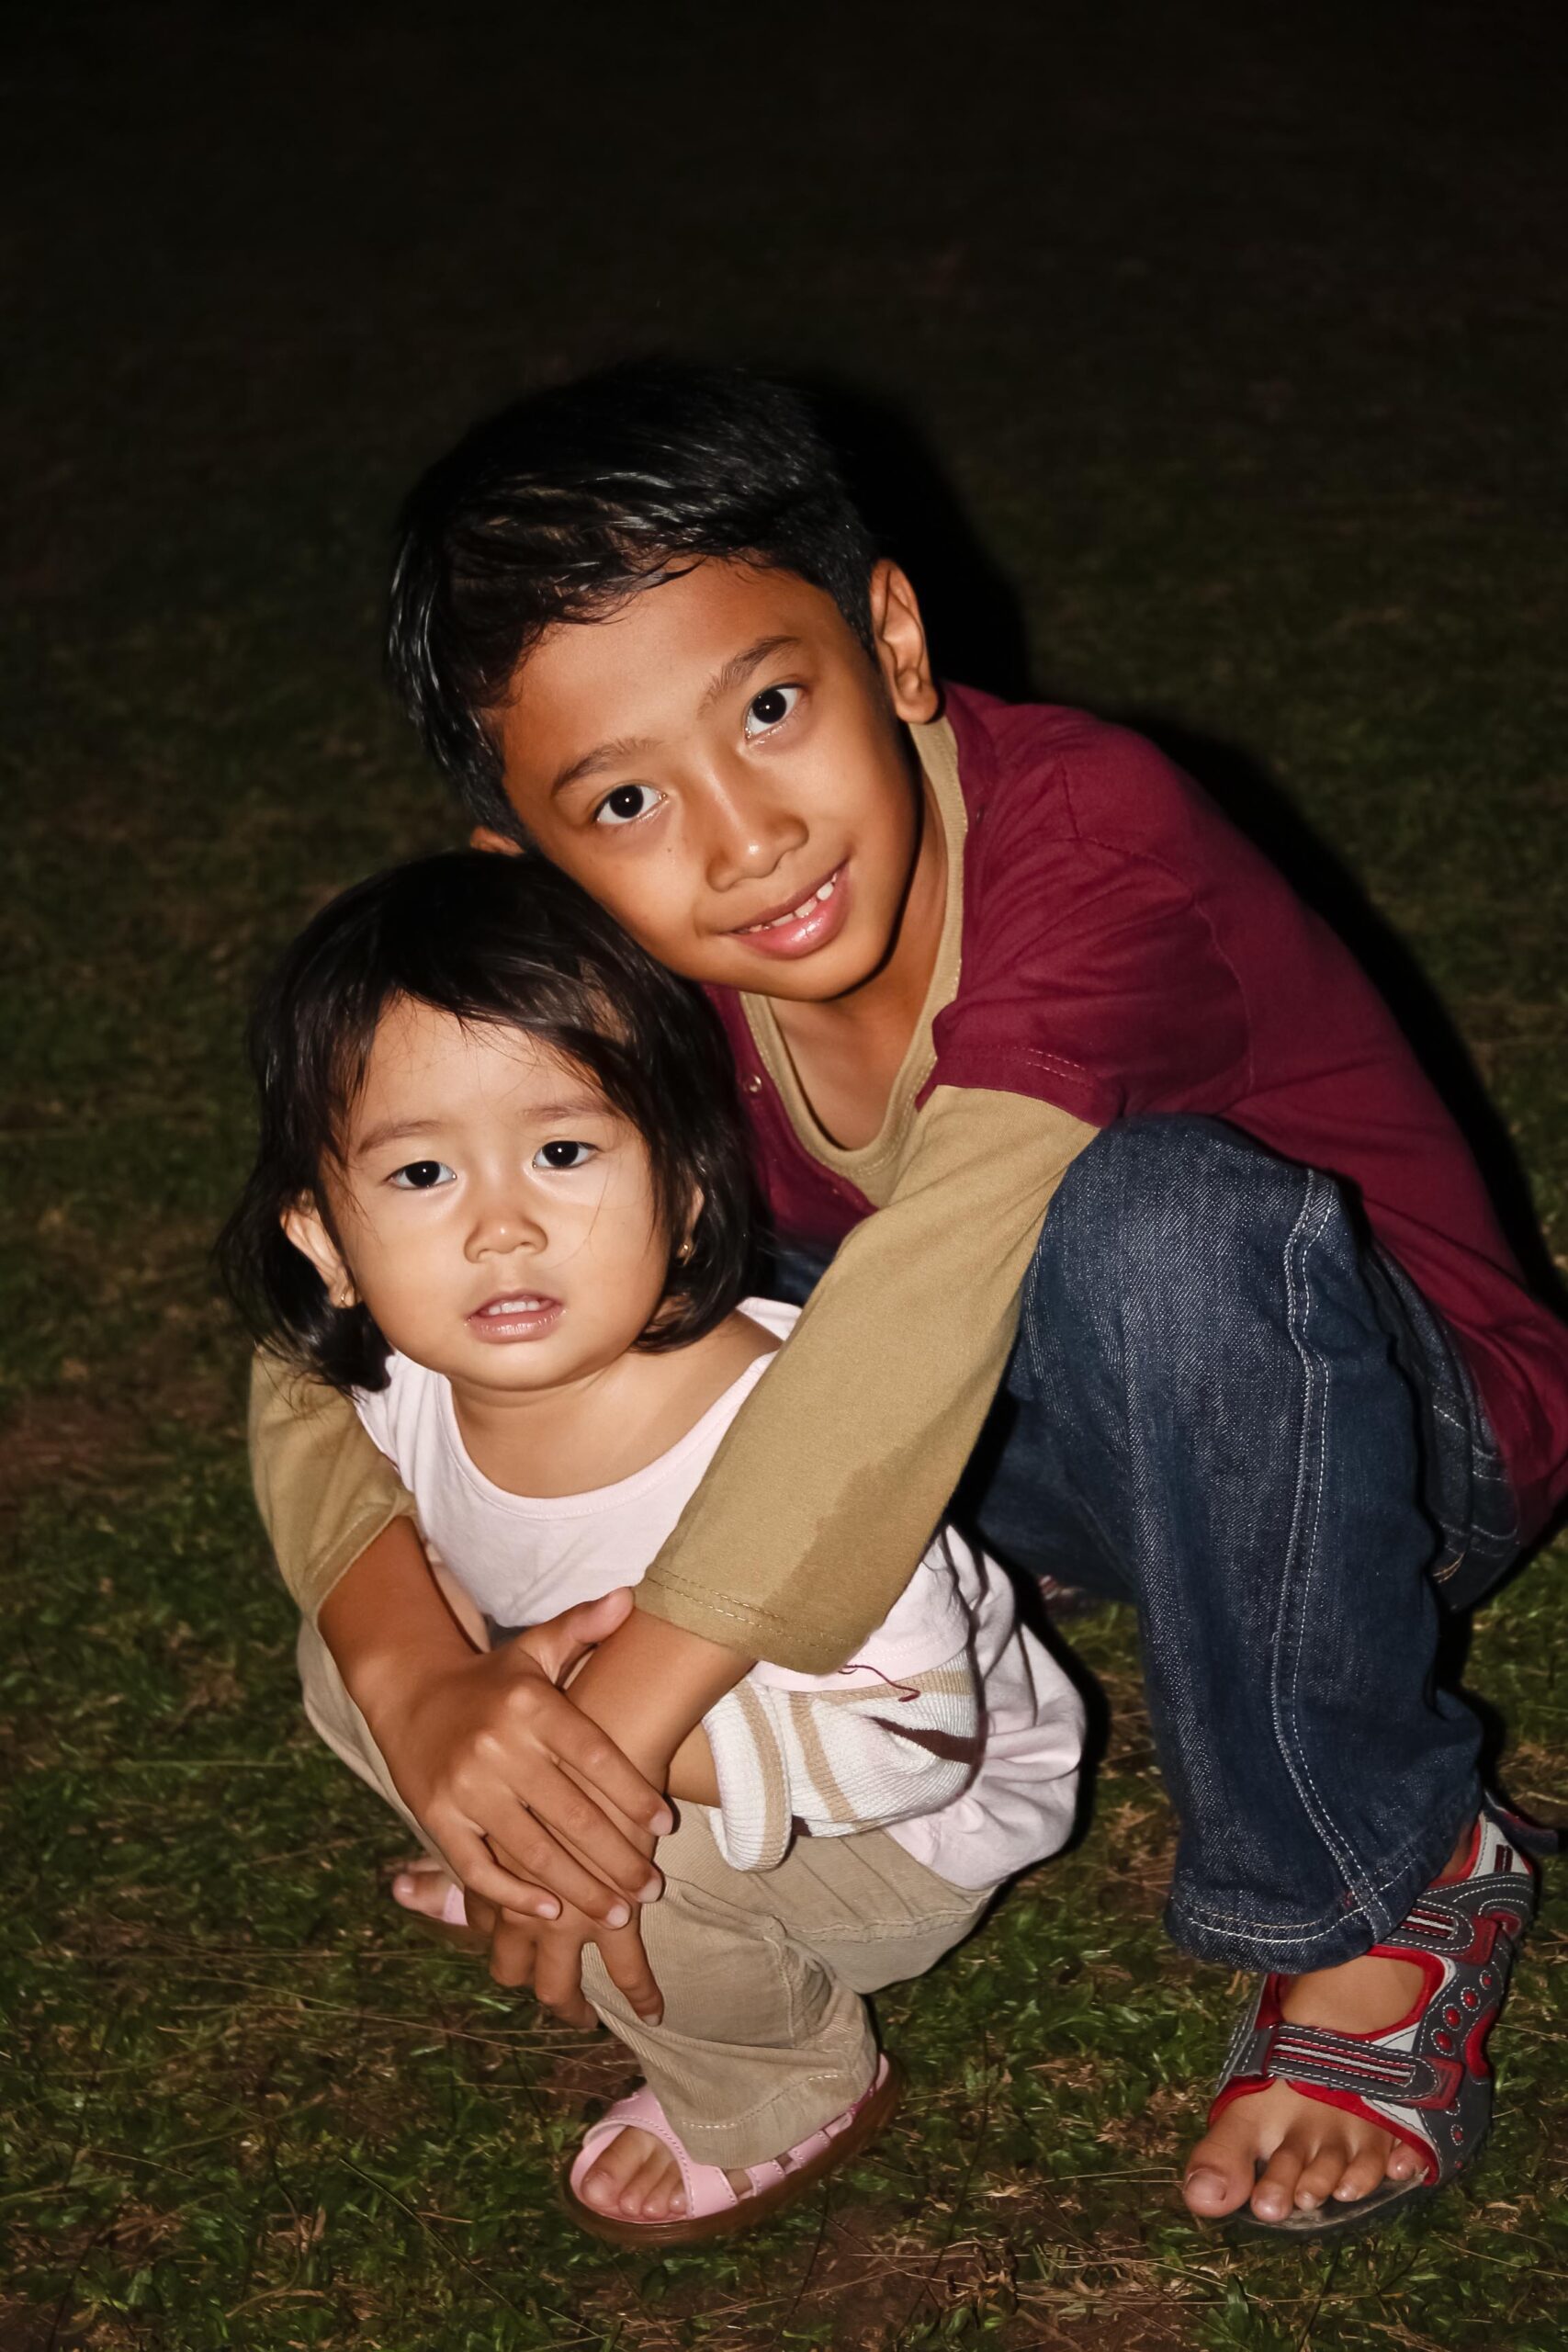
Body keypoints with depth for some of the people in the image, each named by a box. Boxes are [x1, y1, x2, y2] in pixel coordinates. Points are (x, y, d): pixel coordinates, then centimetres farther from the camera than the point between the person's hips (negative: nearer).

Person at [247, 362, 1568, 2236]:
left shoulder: (1091, 835, -32)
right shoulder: (606, 978, -15)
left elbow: (942, 1286, -43)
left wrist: (618, 1720, -45)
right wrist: (415, 1688, -36)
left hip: (1400, 1447, -4)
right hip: (1101, 1476, 5)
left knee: (1165, 1219, -38)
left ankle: (1377, 1894, -16)